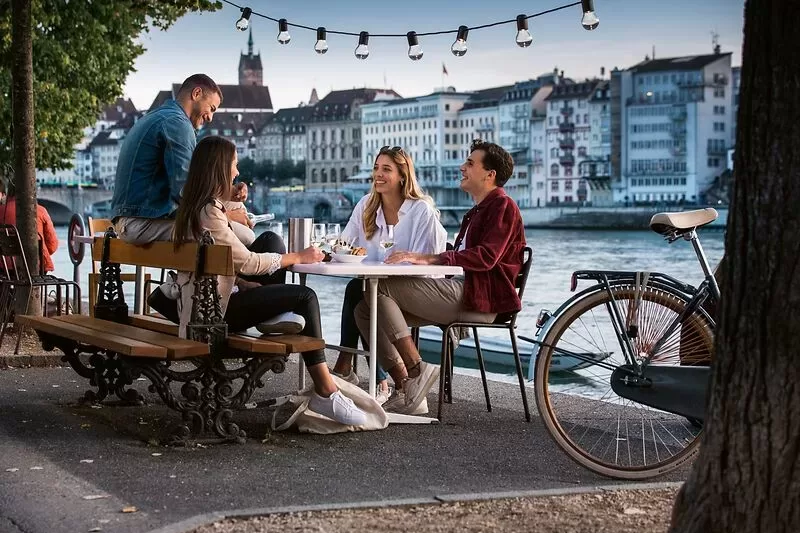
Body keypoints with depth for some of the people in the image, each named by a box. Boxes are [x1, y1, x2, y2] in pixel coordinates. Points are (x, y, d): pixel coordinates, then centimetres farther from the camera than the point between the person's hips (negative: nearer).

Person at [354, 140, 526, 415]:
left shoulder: (503, 206, -3)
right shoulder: (479, 210, 30)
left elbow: (485, 257, -19)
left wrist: (426, 258, -24)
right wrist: (415, 258, 8)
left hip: (479, 299, -10)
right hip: (462, 292, 10)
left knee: (380, 287, -21)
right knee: (367, 309, -3)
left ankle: (417, 370, -19)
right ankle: (405, 388, -9)